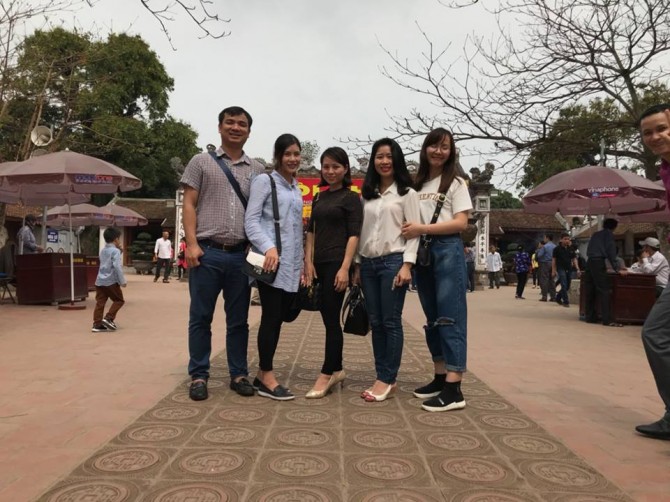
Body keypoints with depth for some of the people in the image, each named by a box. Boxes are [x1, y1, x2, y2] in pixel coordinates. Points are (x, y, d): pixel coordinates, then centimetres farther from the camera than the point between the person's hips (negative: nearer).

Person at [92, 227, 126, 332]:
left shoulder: (103, 250, 16)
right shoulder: (115, 251, -10)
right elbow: (117, 266, -19)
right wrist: (122, 281, -16)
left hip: (100, 281, 7)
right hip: (111, 281, -7)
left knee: (100, 302, 6)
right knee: (119, 300, 7)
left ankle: (97, 324, 4)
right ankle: (108, 318, -2)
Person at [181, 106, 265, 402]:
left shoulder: (256, 170, 13)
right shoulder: (202, 161, 7)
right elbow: (189, 204, 2)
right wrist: (192, 243, -9)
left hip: (241, 255, 2)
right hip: (207, 252, -2)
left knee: (238, 319, 9)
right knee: (200, 318, 3)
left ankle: (238, 374, 19)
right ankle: (198, 376, 13)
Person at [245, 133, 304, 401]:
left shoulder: (297, 189, 21)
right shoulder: (264, 181, 1)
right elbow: (251, 220, -9)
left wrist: (303, 261, 17)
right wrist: (268, 248, -23)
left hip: (292, 264, 6)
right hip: (270, 261, -6)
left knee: (279, 318, 6)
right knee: (271, 317, -7)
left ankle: (263, 374, 14)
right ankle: (267, 377, 1)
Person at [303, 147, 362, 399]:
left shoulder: (351, 198, -2)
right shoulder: (319, 198, 16)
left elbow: (354, 235, -8)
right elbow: (311, 231, 16)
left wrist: (345, 268, -16)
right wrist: (308, 262, 5)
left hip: (337, 263, -6)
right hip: (319, 264, 6)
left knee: (331, 317, -5)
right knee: (328, 318, 9)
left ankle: (327, 374, 0)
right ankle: (337, 369, 19)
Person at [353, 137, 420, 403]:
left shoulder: (407, 193, 1)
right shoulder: (367, 194, 16)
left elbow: (414, 231, -5)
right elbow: (362, 231, 15)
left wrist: (407, 265, -14)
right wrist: (357, 264, 11)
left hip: (393, 261, -5)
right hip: (368, 263, 6)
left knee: (391, 322, -3)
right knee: (375, 323, 7)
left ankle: (387, 380, 4)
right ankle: (383, 378, 15)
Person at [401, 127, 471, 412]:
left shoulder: (456, 183, 2)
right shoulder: (417, 184, 15)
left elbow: (461, 223, -8)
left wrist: (422, 229, -16)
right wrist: (409, 231, -2)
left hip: (447, 251, -6)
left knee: (450, 317, -8)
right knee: (432, 318, 10)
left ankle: (454, 389, -9)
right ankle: (440, 377, 20)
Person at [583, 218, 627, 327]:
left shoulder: (595, 235, 24)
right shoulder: (609, 234, 4)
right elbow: (611, 252, -4)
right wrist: (617, 268, -5)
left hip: (589, 262, 7)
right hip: (598, 262, -7)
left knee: (590, 291, 7)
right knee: (604, 291, -9)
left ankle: (590, 316, 9)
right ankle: (607, 319, -14)